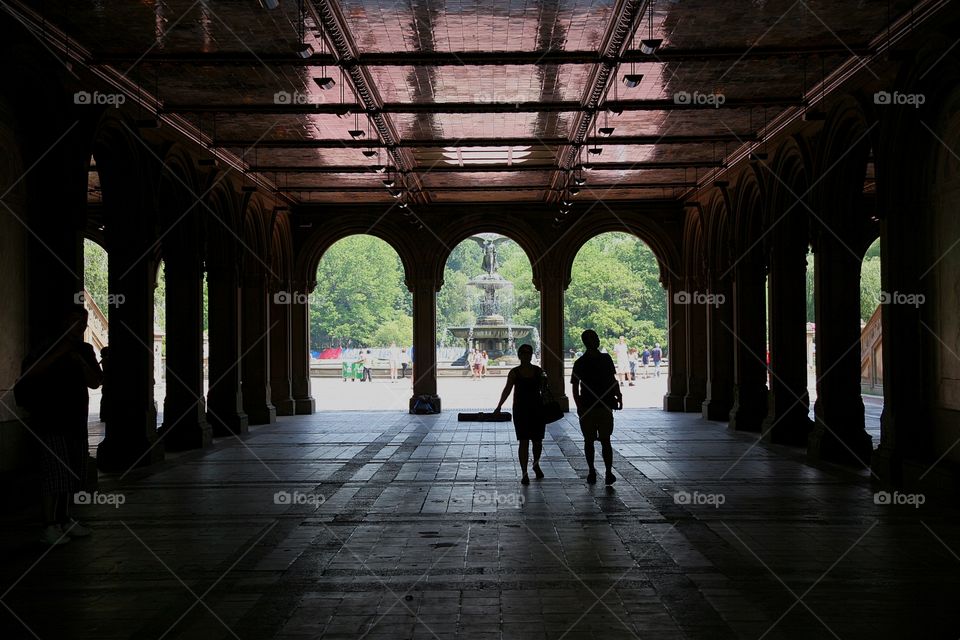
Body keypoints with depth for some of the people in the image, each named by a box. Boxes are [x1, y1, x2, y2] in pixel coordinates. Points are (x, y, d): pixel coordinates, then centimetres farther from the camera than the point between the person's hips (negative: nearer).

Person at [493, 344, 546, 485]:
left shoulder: (538, 371, 4)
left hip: (537, 410, 2)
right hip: (520, 410, -2)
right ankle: (524, 474, -1)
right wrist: (499, 406, -18)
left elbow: (543, 389, 9)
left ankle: (536, 465, 37)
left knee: (537, 441, 10)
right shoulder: (514, 372, -2)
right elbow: (507, 389, -8)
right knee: (523, 442, -4)